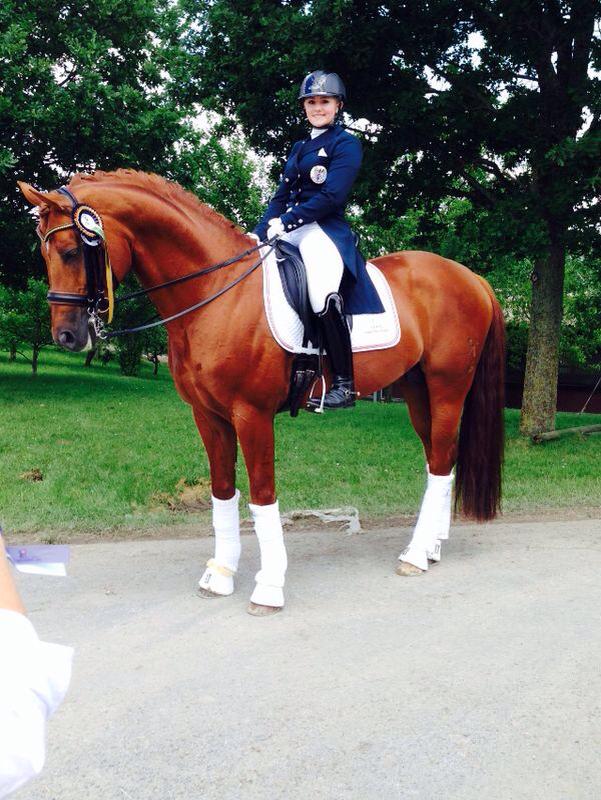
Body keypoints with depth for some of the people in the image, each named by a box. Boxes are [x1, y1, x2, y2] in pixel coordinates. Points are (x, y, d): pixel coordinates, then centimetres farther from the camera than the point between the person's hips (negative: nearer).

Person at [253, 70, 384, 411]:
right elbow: (281, 196, 19)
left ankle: (345, 383, -21)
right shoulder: (299, 148, 24)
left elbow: (331, 196, -11)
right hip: (288, 228, 8)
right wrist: (260, 232, 4)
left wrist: (285, 222, -16)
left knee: (323, 296, -32)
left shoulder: (346, 143, 1)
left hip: (325, 229, -8)